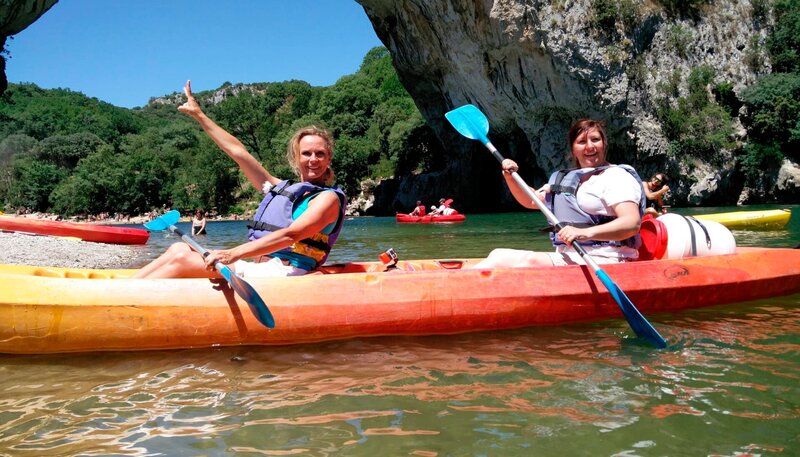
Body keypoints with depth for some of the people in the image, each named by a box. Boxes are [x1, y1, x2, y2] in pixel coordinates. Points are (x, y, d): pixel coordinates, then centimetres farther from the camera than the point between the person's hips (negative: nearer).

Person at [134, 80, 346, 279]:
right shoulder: (280, 188, 20)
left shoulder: (328, 197, -3)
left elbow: (291, 235, -19)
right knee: (179, 249, -1)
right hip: (259, 270, 8)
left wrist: (233, 254, -28)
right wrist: (199, 115, 26)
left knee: (183, 259, -17)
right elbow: (237, 151, 24)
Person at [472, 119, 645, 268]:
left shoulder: (617, 177, -5)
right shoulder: (565, 178, 21)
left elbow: (633, 223, -21)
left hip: (603, 261, -8)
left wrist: (586, 233, -36)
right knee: (500, 255, -6)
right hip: (567, 257, 9)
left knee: (532, 260, -30)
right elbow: (531, 200, 32)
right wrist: (511, 177, 13)